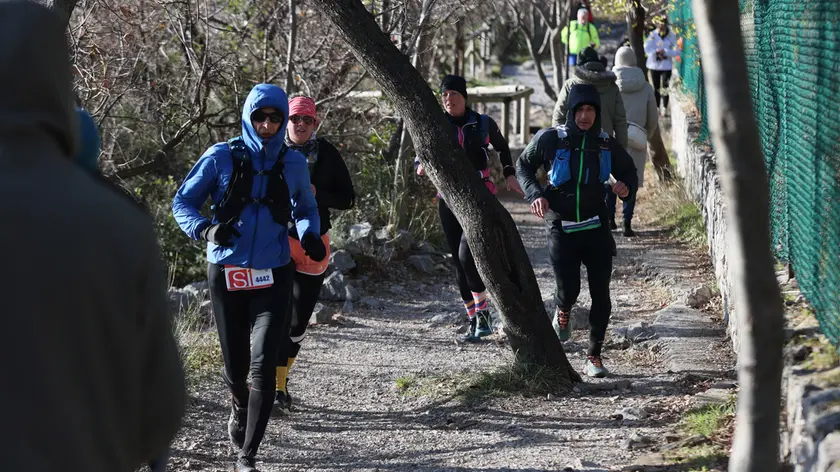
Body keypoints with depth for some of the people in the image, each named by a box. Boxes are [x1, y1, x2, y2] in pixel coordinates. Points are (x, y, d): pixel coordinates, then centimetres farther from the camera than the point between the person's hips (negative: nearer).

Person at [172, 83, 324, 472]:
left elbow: (305, 209, 20)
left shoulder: (294, 163, 3)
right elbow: (182, 202, 2)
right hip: (226, 273, 0)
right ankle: (239, 405, 46)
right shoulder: (222, 157, -3)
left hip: (273, 275, 0)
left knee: (264, 367, -13)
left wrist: (310, 235, -2)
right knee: (235, 365, 10)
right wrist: (204, 229, -18)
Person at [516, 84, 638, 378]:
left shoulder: (606, 145, 2)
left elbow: (628, 170, 19)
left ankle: (594, 356, 12)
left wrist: (626, 188, -4)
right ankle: (563, 312, 32)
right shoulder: (550, 140, -6)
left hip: (597, 229, 2)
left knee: (601, 295, -2)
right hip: (562, 229, -2)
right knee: (568, 292, -7)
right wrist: (535, 194, -8)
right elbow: (523, 166, 8)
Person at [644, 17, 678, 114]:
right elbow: (647, 48, -8)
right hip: (654, 65, 1)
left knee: (665, 88, -5)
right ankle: (657, 107, 18)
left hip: (666, 66, -1)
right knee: (656, 88, 9)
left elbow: (676, 51, -5)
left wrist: (665, 52, -18)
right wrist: (657, 54, -19)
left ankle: (664, 108, 0)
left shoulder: (671, 36, -1)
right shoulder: (653, 35, -1)